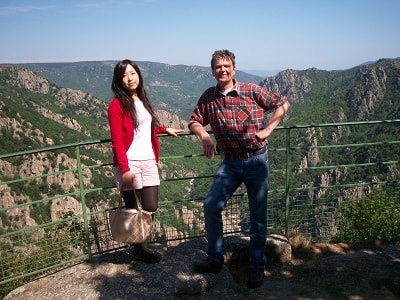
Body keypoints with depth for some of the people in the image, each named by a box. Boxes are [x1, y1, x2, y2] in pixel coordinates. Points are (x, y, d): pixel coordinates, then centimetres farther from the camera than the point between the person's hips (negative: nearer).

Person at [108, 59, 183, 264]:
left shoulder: (143, 100, 15)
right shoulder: (116, 105, -6)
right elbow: (117, 141, -11)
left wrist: (165, 129, 36)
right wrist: (124, 169, -17)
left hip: (148, 162, 6)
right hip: (128, 163, -6)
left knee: (151, 208, 6)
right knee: (132, 209, 5)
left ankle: (139, 244, 28)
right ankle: (139, 250, 22)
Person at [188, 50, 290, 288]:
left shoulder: (252, 91, -6)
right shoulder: (208, 97, 3)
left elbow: (283, 104, 3)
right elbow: (195, 121, 11)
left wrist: (267, 129, -5)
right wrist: (204, 135, -10)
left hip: (256, 160, -2)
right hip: (230, 163, 3)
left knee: (258, 215, 6)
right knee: (211, 206, -8)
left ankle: (258, 266, 23)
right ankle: (216, 259, 13)